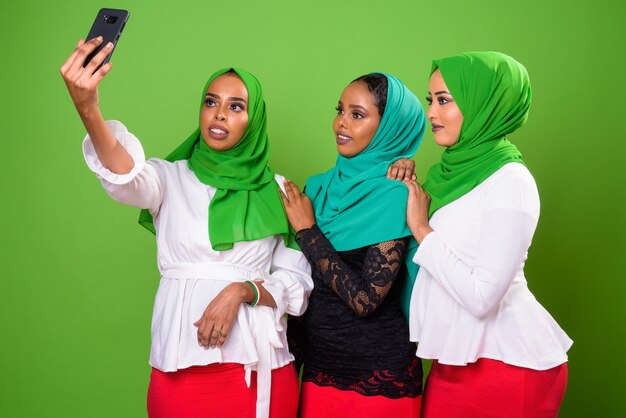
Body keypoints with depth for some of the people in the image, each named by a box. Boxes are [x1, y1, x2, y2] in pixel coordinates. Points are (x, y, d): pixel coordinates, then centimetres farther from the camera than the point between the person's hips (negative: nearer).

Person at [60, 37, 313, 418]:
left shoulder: (276, 190, 6)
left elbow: (298, 282, 5)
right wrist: (89, 112, -40)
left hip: (262, 369, 1)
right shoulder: (171, 177, 2)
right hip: (183, 367, -1)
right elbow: (128, 179, -22)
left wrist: (241, 290, -14)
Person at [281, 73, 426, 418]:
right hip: (318, 364, 6)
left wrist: (306, 229, -15)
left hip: (377, 375, -5)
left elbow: (365, 300, -22)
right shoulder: (321, 186, 2)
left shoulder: (394, 194, -15)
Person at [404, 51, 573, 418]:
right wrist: (399, 194, -1)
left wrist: (421, 229, -16)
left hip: (506, 364, -7)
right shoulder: (455, 170, 6)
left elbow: (481, 296, -24)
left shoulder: (510, 182, -17)